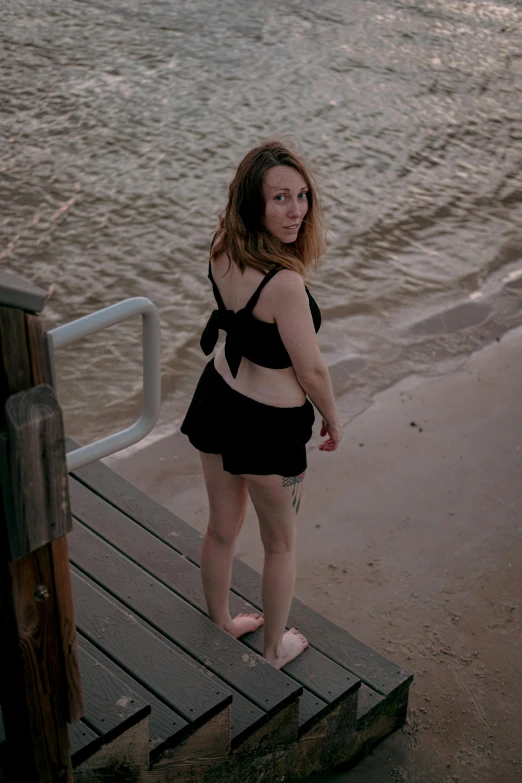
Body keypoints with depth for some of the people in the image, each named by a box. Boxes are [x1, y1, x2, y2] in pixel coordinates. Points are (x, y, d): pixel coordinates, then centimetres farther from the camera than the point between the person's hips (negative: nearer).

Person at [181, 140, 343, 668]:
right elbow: (311, 372, -18)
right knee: (279, 545, 20)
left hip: (215, 401, 7)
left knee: (221, 527, 27)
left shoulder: (223, 252, -10)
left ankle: (220, 624, 51)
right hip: (269, 426, -7)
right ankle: (275, 648, 42)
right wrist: (333, 421, -4)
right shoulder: (284, 284, -33)